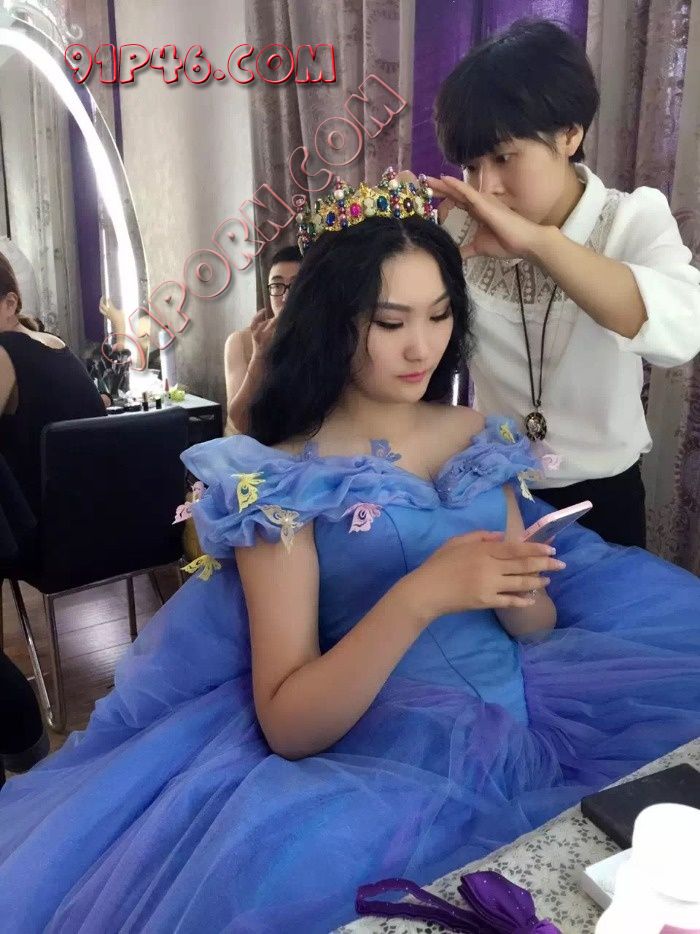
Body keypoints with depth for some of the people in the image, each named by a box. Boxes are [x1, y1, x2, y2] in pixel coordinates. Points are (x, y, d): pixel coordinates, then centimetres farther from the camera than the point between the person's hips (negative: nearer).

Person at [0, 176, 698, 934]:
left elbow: (539, 628, 11)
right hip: (384, 750, -4)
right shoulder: (282, 479, -8)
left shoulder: (479, 438, 6)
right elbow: (286, 724, -13)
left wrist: (517, 591, -13)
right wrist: (418, 598, -26)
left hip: (527, 710, 5)